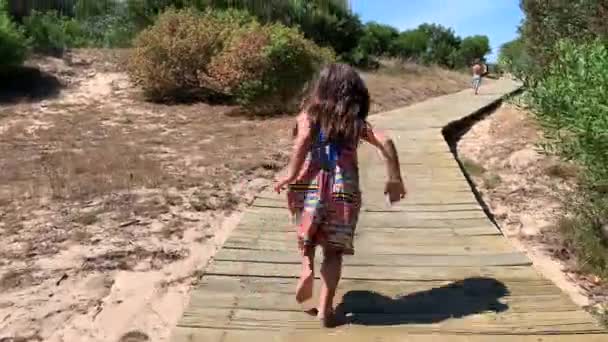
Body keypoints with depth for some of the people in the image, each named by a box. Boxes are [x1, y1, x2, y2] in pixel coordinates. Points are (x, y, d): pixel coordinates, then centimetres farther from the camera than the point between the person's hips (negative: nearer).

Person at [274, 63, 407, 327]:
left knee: (307, 235, 25)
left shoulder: (310, 114, 7)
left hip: (311, 183, 0)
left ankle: (307, 267, -3)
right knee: (333, 251, 12)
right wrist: (395, 180, 7)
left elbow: (303, 139, -13)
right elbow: (386, 143, 1)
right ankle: (325, 308, 12)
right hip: (344, 188, 1)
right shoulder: (357, 122, 11)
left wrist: (290, 175, -12)